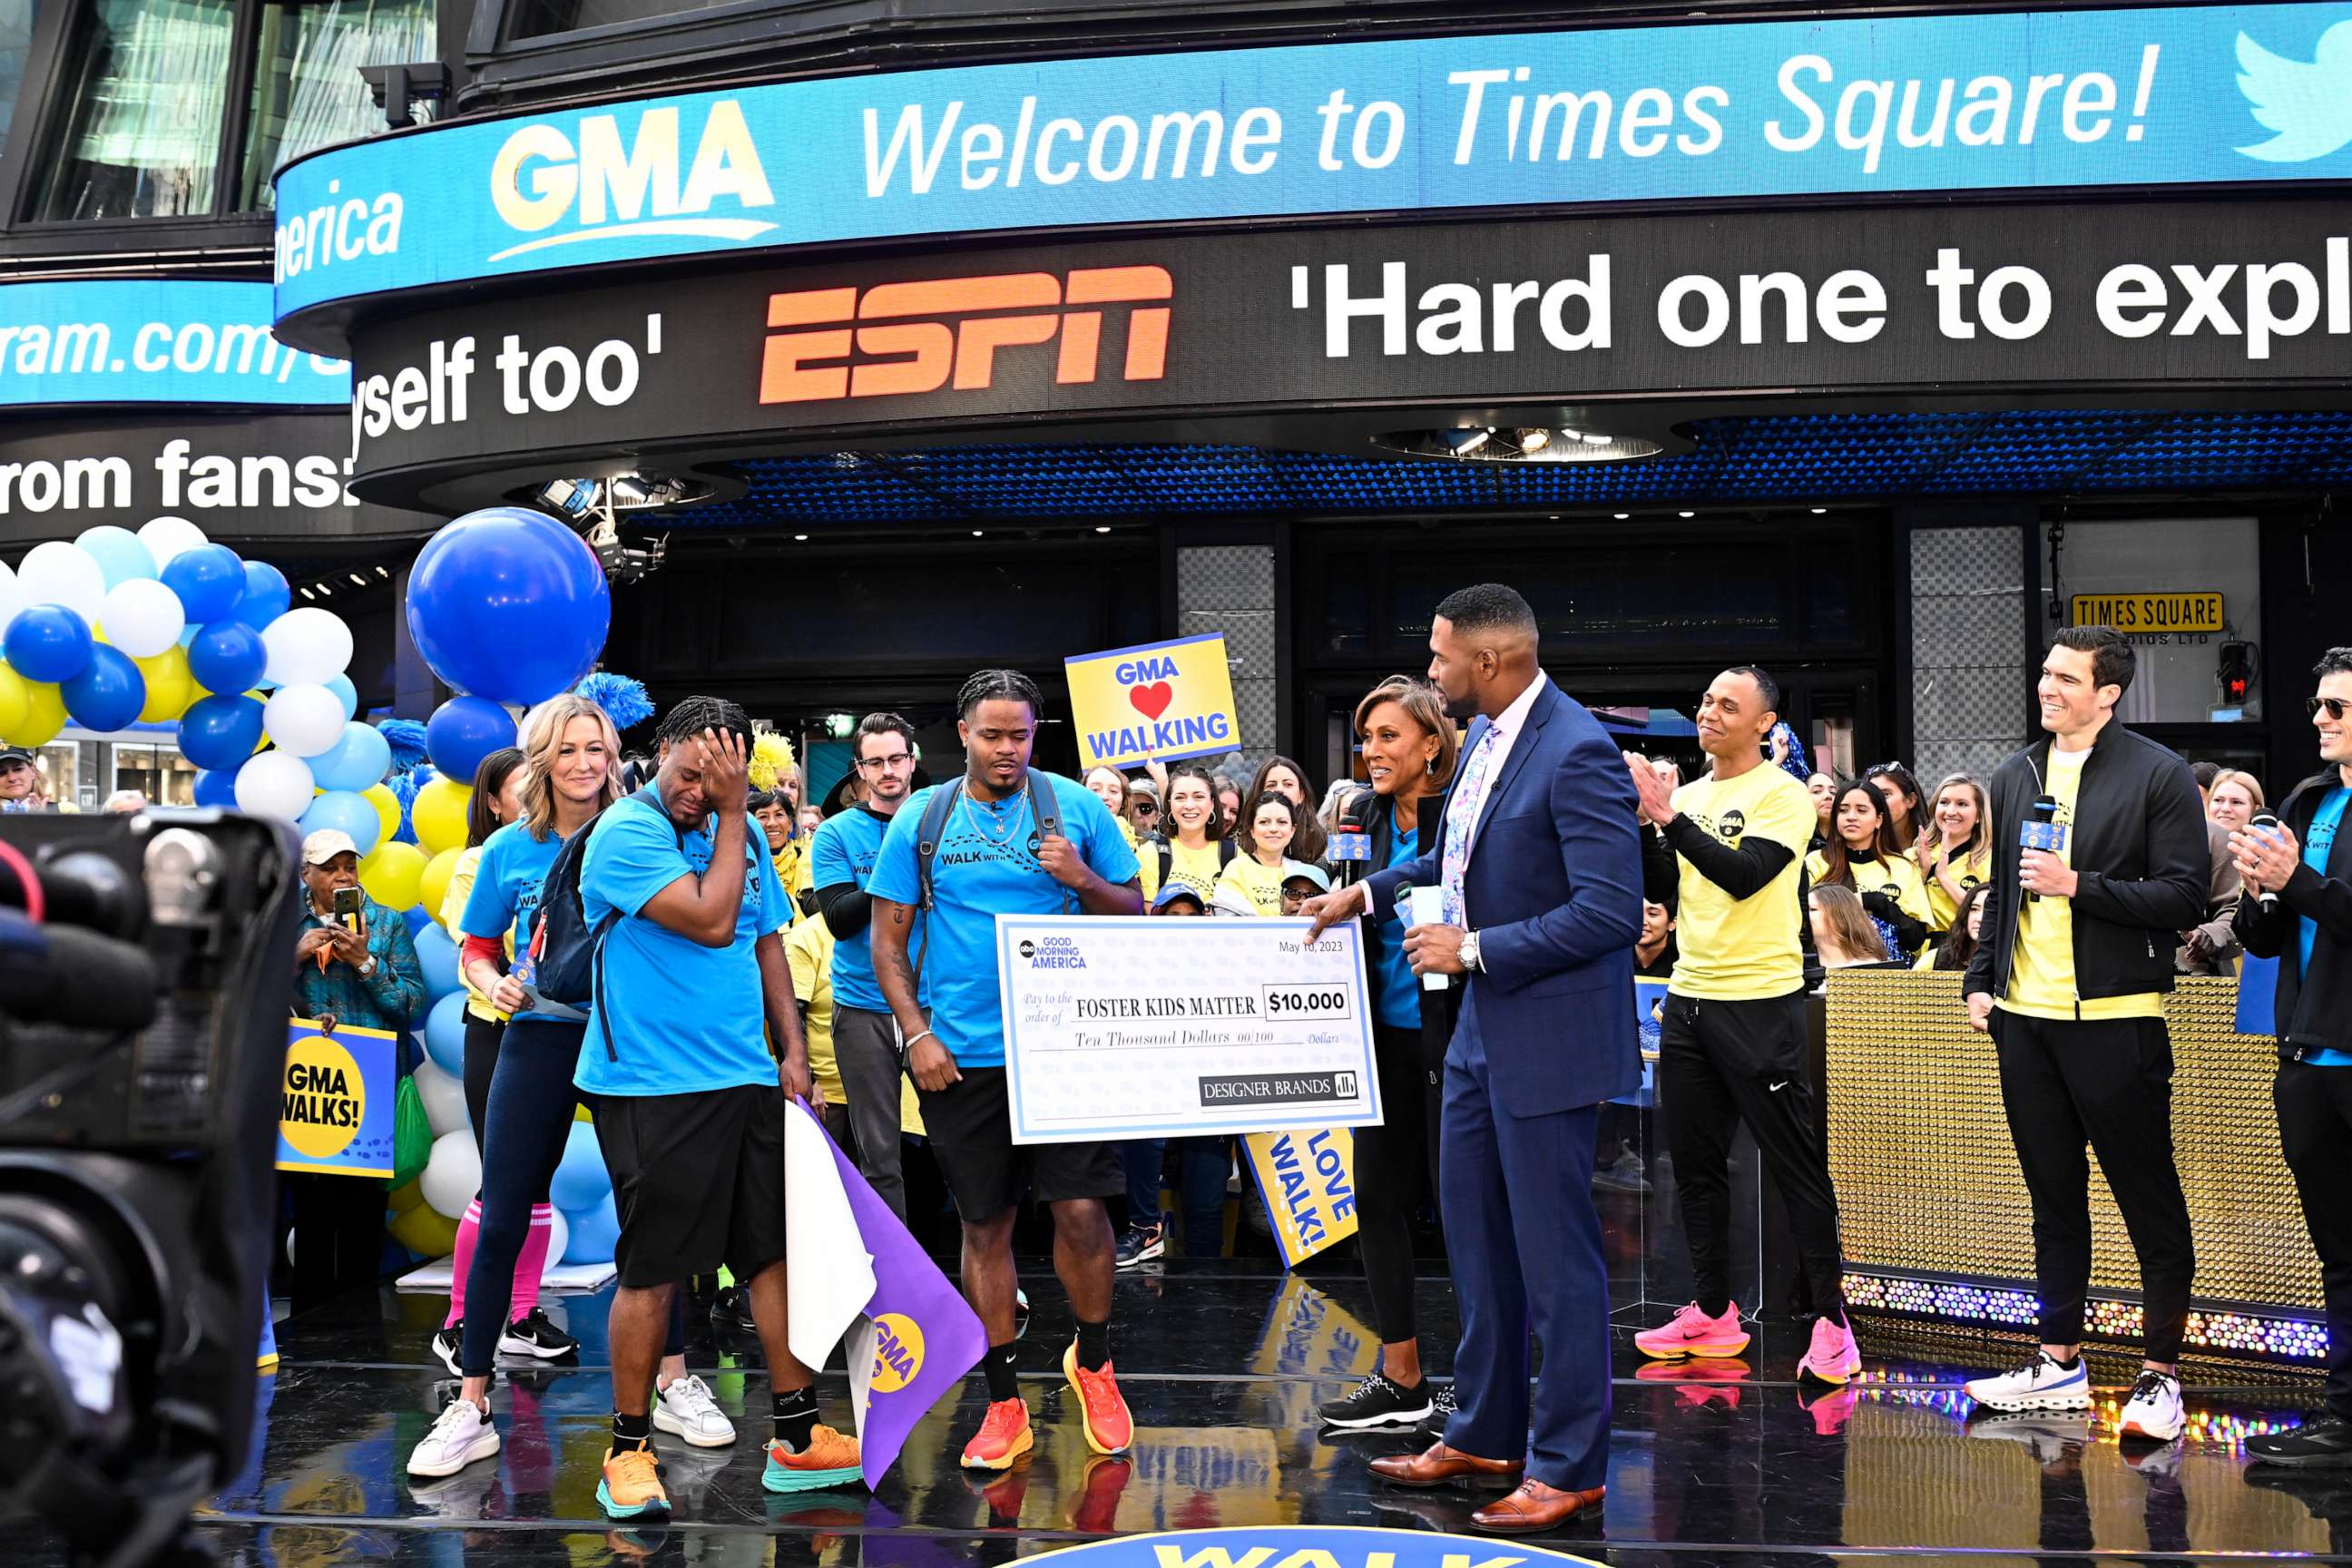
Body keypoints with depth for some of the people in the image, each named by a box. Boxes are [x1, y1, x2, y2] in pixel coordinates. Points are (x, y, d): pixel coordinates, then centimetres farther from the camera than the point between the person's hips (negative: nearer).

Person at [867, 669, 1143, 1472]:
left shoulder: (1075, 807, 2)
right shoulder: (920, 819, 4)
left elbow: (1135, 911, 7)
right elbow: (888, 939, 6)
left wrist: (1083, 880, -13)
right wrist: (917, 1033, -4)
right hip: (960, 1054, 1)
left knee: (1081, 1208, -7)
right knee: (985, 1226, 6)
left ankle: (1092, 1360, 20)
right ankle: (1004, 1406, 17)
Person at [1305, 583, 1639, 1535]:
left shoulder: (1576, 755, -22)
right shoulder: (1485, 736, 7)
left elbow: (1612, 912, -25)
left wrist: (1476, 948, -21)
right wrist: (1368, 892, 15)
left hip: (1549, 1035, -10)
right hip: (1482, 1029, 10)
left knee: (1555, 1251, 0)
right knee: (1474, 1233, 18)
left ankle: (1569, 1468, 11)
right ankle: (1485, 1436, 32)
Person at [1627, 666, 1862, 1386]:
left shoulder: (1783, 795, -7)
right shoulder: (1687, 796, 12)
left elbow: (1744, 874, -21)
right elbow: (1664, 890, 8)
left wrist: (1669, 816, -21)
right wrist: (1642, 822, -4)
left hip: (1760, 1002, -7)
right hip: (1689, 997, 7)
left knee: (1796, 1163, -3)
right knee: (1696, 1163, 11)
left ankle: (1830, 1320, 3)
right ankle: (1713, 1312, 21)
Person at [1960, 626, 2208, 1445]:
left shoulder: (2158, 775, -6)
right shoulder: (2016, 777, 13)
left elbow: (2185, 895, -11)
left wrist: (2080, 885, -17)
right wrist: (1981, 979, 12)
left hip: (2114, 1017, -6)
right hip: (2025, 1016, 6)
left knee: (2149, 1199, 0)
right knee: (2054, 1196, 13)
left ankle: (2160, 1376, 7)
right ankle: (2060, 1363, 22)